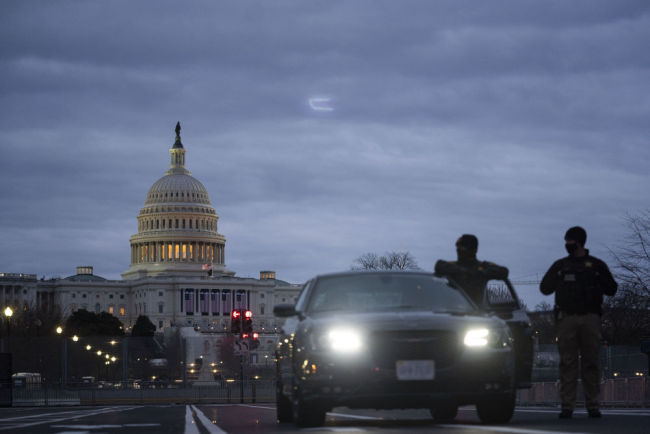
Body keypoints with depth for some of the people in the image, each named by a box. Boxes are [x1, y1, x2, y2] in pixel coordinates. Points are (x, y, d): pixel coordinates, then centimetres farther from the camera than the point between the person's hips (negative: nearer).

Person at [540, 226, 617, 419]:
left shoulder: (597, 265, 12)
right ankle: (567, 406, -4)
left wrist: (596, 280, -7)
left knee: (590, 363, -1)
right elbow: (545, 289, 13)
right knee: (567, 363, -4)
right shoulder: (560, 265, 15)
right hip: (567, 319, 0)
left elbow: (612, 289, 10)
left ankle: (592, 405, 3)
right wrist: (555, 277, -5)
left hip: (590, 318, 0)